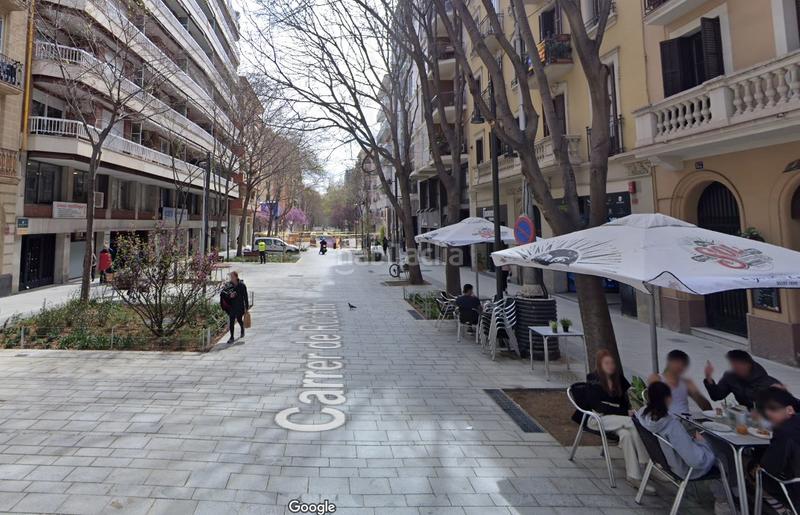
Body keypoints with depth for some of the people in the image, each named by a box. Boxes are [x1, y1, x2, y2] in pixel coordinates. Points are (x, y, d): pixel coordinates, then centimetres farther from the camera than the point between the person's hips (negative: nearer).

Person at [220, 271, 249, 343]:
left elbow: (245, 297, -3)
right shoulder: (228, 285, -2)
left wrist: (247, 307, -2)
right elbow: (223, 294, 4)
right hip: (232, 307, 1)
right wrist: (229, 296, -17)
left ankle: (242, 331, 42)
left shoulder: (242, 285, -8)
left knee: (239, 320, 12)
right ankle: (232, 337, 5)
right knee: (231, 321, -3)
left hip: (240, 306, -1)